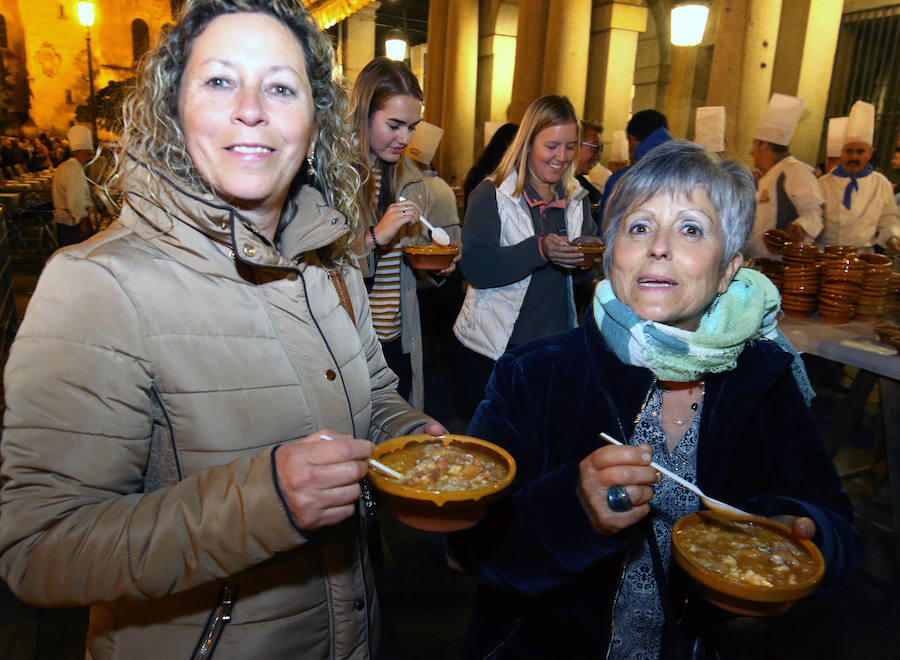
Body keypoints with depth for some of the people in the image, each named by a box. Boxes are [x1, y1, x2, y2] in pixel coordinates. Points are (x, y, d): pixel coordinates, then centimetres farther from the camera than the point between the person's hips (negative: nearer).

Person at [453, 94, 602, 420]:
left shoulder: (576, 197, 10)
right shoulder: (491, 194, -7)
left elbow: (583, 270, 14)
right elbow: (475, 268, -19)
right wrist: (539, 249, -29)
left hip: (555, 344, 5)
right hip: (494, 345, -4)